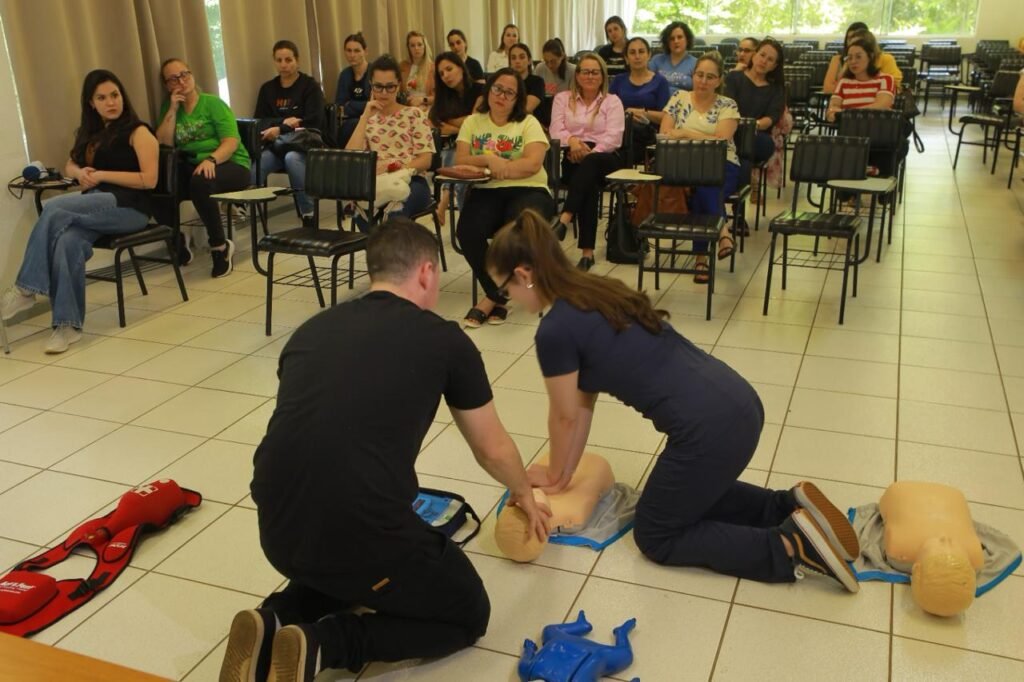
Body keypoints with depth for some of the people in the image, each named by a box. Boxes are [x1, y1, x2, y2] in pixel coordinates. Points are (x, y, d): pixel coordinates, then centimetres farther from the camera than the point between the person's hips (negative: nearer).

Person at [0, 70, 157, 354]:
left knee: (54, 208, -28)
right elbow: (70, 165, 32)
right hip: (95, 206, 6)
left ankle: (26, 288, -20)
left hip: (128, 207, -6)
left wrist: (102, 174, -10)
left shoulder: (138, 132, 1)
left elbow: (149, 180, -9)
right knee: (67, 241, -30)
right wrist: (79, 172, 7)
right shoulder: (90, 133, 23)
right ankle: (67, 323, -32)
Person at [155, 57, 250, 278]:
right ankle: (177, 241, 4)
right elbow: (163, 144, -2)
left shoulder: (213, 103, -2)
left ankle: (220, 246, -18)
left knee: (200, 183, -38)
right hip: (190, 166, 5)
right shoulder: (169, 107, 11)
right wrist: (173, 109, -7)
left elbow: (232, 141, -14)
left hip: (230, 164, -5)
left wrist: (211, 160, -32)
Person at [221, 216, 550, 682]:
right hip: (361, 536, -6)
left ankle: (275, 622, 12)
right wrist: (524, 494, 39)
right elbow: (492, 451, 16)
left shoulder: (311, 329, 15)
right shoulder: (445, 340, 3)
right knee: (468, 613, 20)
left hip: (278, 533, 6)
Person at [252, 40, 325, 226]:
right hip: (275, 146, 4)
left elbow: (314, 122, -10)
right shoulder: (267, 88, 15)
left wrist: (280, 130, -19)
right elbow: (258, 121, 8)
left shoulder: (310, 85, 2)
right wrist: (283, 122, -12)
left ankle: (309, 215, -32)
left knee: (292, 158, -39)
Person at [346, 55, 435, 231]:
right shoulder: (367, 120, 20)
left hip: (410, 183, -2)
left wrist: (392, 167, -15)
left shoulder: (414, 114, 12)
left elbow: (425, 160, 1)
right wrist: (365, 117, 2)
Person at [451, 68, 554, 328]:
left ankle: (491, 298, -13)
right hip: (485, 191, 2)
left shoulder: (528, 123, 7)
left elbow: (533, 163, -9)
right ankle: (498, 297, -11)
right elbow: (460, 160, 2)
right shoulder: (473, 122, 15)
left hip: (527, 191, -2)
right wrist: (490, 161, -15)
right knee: (467, 231, -30)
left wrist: (495, 167, -15)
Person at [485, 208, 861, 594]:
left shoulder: (555, 331, -13)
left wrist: (555, 477, 21)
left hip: (710, 429, -9)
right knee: (689, 495, 34)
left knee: (656, 537, 15)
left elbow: (565, 418, 3)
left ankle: (792, 547, 4)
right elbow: (584, 403, 19)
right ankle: (791, 506, 18)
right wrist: (564, 474, 24)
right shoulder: (597, 293, 14)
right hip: (739, 404, 9)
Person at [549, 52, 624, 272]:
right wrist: (572, 141, -18)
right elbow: (556, 131, 4)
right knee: (588, 182, -33)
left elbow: (612, 138, -4)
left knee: (588, 164, -38)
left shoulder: (612, 101, 10)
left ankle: (565, 218, -53)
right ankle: (587, 251, -41)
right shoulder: (563, 98, 18)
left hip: (604, 157, -1)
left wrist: (589, 153, -19)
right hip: (572, 158, 1)